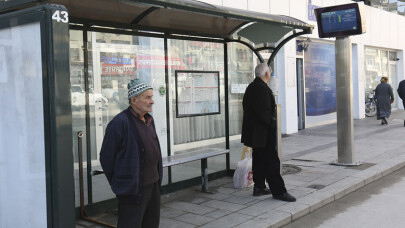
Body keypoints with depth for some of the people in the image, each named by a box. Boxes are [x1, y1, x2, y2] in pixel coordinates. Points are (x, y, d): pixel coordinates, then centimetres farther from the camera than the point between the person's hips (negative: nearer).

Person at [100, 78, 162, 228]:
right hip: (133, 189, -8)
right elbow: (106, 157, -14)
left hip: (153, 185, 8)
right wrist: (118, 184, -6)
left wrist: (158, 178, 16)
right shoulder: (120, 122, -17)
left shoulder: (149, 120, 10)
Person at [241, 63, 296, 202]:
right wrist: (271, 124, -12)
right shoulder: (262, 89, -20)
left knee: (258, 160, 16)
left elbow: (246, 107, 18)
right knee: (271, 161, -7)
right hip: (264, 132, -10)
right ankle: (278, 191, -3)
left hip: (254, 132, 10)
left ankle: (259, 187, 23)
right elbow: (263, 112, -26)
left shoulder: (251, 87, 11)